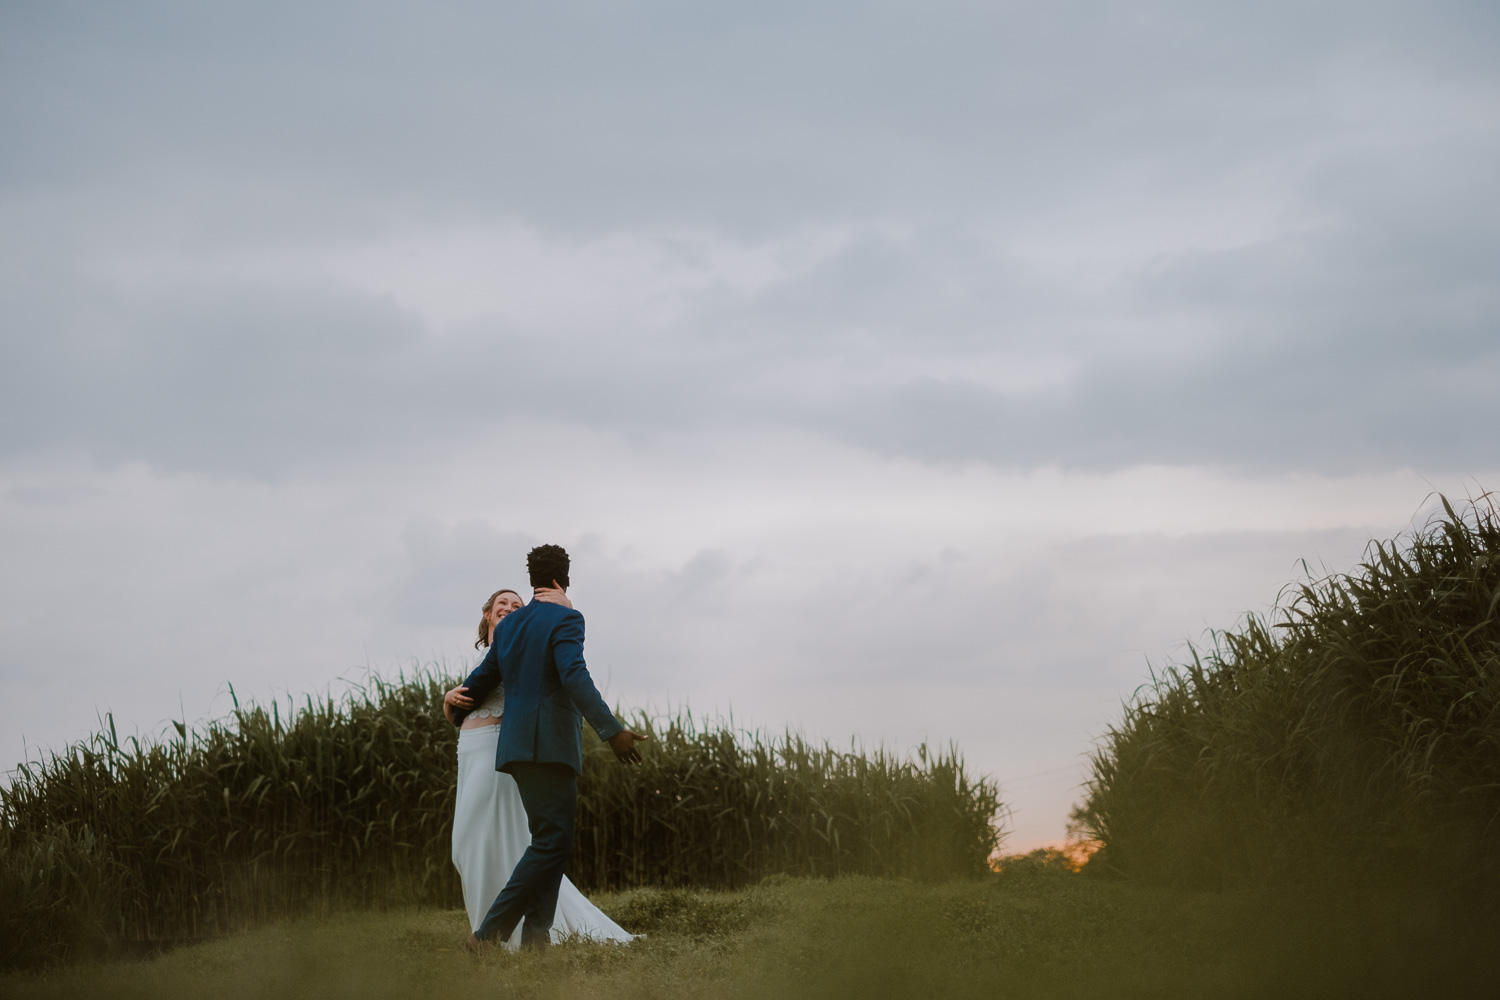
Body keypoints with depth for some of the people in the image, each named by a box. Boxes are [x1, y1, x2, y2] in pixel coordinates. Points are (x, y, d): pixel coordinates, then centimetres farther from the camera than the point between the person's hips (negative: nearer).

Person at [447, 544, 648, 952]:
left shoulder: (509, 624, 16)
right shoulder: (565, 619, -6)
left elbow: (482, 679, 23)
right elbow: (574, 677, -20)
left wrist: (459, 718, 43)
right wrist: (612, 731, -25)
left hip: (519, 746, 9)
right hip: (550, 745, -9)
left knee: (552, 840, 12)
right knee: (552, 844, -10)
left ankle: (535, 938, 3)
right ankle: (488, 935, -16)